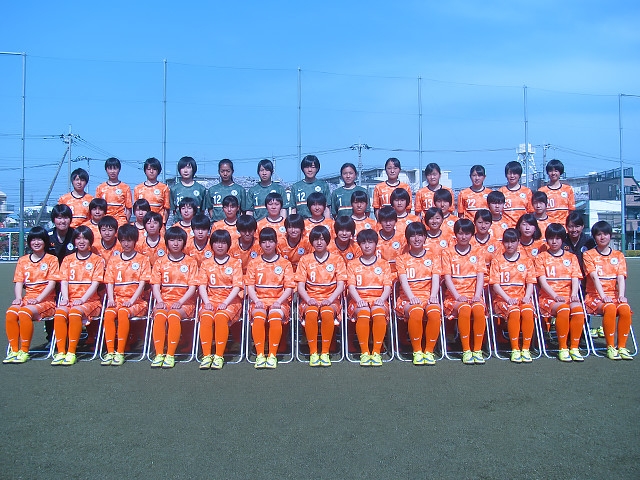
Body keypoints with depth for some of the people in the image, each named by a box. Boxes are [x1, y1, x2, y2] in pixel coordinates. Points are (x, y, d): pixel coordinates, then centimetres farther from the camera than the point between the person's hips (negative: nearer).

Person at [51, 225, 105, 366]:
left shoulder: (97, 260, 6)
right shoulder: (68, 260, 17)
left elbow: (95, 283, -4)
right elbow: (64, 281, 6)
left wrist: (82, 299, -17)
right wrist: (65, 299, -11)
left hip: (90, 301, -3)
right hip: (70, 300, 3)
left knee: (75, 312, -34)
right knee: (59, 313, -29)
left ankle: (71, 352, -27)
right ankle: (61, 352, -26)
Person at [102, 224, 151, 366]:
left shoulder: (142, 260, 7)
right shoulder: (114, 261, 17)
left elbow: (142, 283, -1)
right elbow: (109, 282, 10)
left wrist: (132, 300, -14)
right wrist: (110, 299, -8)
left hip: (136, 301, -3)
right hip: (117, 299, 3)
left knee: (123, 312, -33)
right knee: (109, 313, -29)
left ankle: (120, 353, -29)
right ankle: (110, 352, -27)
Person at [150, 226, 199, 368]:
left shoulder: (191, 262, 9)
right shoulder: (160, 262, 16)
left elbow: (192, 287, 1)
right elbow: (155, 285, 7)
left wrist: (180, 302, -13)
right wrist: (160, 301, -11)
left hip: (184, 302, -2)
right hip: (164, 301, 2)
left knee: (173, 315, -33)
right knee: (159, 315, -31)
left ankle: (170, 355, -29)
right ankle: (159, 354, -30)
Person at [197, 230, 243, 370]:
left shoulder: (235, 263, 7)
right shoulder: (206, 263, 14)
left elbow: (237, 286, -3)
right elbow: (202, 285, 4)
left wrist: (225, 303, -16)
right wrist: (207, 302, -13)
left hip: (230, 301, -2)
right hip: (211, 300, 2)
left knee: (221, 316, -33)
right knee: (206, 317, -31)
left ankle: (219, 356, -27)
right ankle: (206, 355, -26)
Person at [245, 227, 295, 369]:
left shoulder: (285, 263, 11)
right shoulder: (254, 263, 15)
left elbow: (289, 288, 3)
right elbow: (250, 286, 6)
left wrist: (279, 301, -13)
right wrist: (256, 301, -12)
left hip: (278, 301, -1)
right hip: (259, 301, 1)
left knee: (275, 316, -34)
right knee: (258, 317, -33)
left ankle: (272, 355, -28)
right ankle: (259, 355, -29)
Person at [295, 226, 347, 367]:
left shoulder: (337, 259, 8)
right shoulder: (305, 260, 11)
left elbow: (341, 284, 1)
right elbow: (300, 285, 3)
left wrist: (330, 299, -16)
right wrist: (308, 299, -16)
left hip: (330, 299, 0)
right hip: (311, 299, 1)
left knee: (327, 313, -36)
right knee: (311, 313, -35)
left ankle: (325, 353, -23)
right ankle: (313, 353, -23)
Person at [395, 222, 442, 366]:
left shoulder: (433, 259, 19)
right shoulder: (402, 259, 15)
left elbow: (436, 279, 4)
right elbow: (403, 280, -1)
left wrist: (433, 296, -17)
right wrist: (411, 297, -20)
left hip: (428, 296, 1)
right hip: (408, 299, -1)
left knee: (434, 312, -36)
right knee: (416, 311, -37)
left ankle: (429, 351, -21)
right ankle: (417, 351, -23)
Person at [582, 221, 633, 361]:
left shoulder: (618, 255, 14)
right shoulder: (588, 255, 4)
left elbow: (621, 278, 2)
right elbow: (594, 277, -9)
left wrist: (621, 295, -15)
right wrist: (603, 296, -22)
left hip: (614, 295, 3)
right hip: (595, 296, -3)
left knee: (625, 309, -30)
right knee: (610, 308, -34)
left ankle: (621, 347, -19)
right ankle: (610, 347, -23)